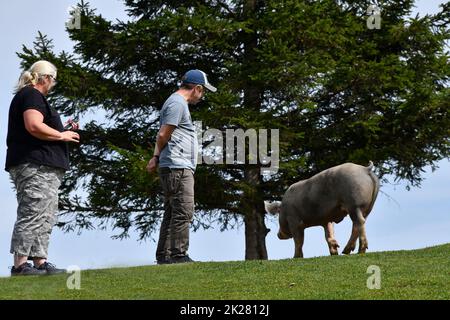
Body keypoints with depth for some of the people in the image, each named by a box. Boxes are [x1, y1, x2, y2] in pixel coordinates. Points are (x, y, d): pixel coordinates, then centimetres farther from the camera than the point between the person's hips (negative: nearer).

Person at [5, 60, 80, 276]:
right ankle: (20, 264, -13)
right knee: (33, 215, -12)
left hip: (42, 168, 11)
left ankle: (40, 262, 11)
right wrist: (61, 136, -11)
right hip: (36, 167, -11)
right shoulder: (32, 95, -7)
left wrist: (63, 129, 22)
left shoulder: (26, 95, 25)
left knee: (45, 217, 11)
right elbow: (34, 126, -23)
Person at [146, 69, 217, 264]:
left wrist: (156, 157, 4)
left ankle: (164, 256, 14)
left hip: (181, 168, 10)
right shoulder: (178, 103, -9)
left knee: (172, 213, 11)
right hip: (178, 167, -10)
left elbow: (162, 136, 19)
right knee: (183, 213, -11)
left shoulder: (176, 102, 25)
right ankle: (179, 255, -11)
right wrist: (158, 157, 3)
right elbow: (163, 135, -14)